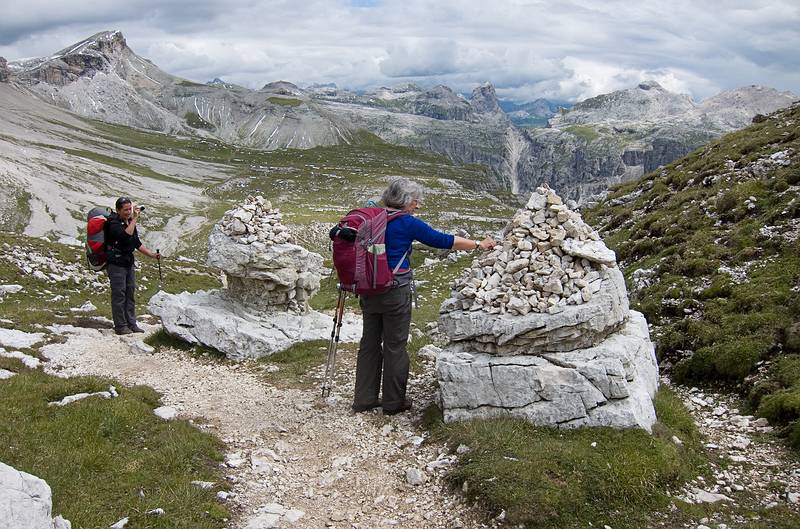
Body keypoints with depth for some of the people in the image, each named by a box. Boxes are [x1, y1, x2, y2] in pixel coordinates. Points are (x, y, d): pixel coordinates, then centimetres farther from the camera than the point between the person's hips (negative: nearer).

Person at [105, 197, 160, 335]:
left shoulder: (130, 221, 11)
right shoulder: (113, 223, -15)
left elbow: (136, 243, 19)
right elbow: (126, 235, -33)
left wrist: (152, 254, 14)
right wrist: (135, 218, -29)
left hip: (128, 263, 8)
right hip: (116, 264, -8)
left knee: (130, 294, 10)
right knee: (119, 295, -5)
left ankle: (131, 324, 16)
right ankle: (120, 326, 1)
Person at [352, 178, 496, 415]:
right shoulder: (407, 223, -12)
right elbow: (443, 241, -7)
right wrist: (479, 244, 4)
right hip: (395, 291, -6)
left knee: (370, 342, 14)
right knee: (394, 346, 6)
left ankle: (364, 399, 21)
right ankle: (393, 402, 18)